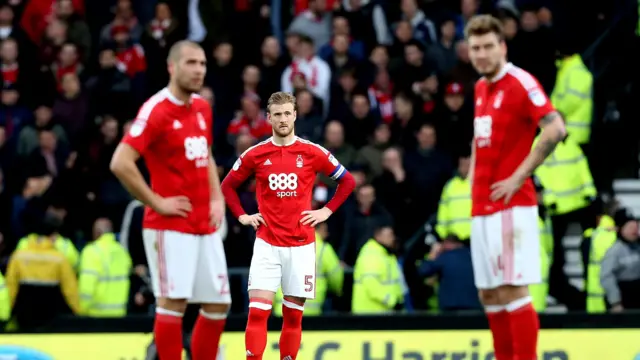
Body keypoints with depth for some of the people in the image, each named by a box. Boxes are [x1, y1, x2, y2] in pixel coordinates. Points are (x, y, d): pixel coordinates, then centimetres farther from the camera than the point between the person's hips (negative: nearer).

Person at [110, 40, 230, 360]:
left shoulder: (202, 108, 12)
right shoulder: (156, 110, -13)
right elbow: (121, 163, -20)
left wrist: (217, 199, 12)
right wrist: (157, 202, -16)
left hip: (205, 226, 8)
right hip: (170, 226, -8)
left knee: (218, 304, 9)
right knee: (173, 302, -10)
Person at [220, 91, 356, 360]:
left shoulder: (313, 153, 0)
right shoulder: (255, 154, 2)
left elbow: (348, 182, 10)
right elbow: (228, 185, 16)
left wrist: (327, 211, 2)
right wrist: (242, 216, 5)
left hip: (301, 244, 0)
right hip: (267, 244, 0)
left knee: (293, 315, 5)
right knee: (257, 311, -11)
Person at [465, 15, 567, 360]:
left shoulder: (520, 83, -10)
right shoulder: (480, 87, 15)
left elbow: (555, 129, -21)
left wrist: (518, 177, -18)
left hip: (511, 205, -8)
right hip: (482, 207, 8)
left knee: (512, 291, -11)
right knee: (489, 295, 9)